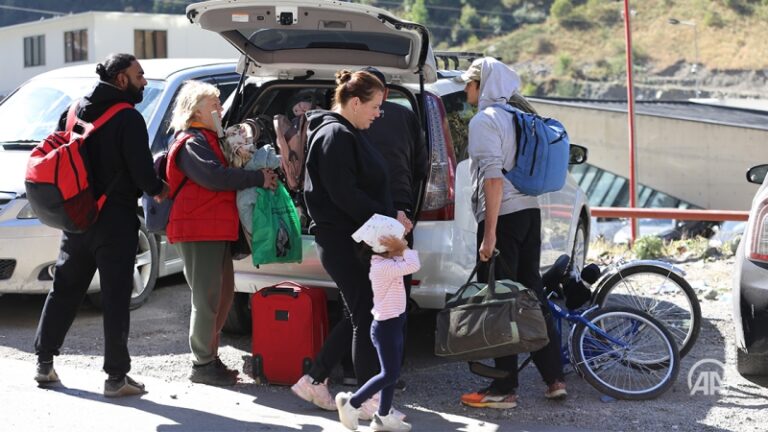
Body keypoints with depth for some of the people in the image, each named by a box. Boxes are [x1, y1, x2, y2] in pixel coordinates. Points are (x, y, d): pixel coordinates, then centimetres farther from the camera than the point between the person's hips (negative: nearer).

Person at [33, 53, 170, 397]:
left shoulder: (74, 111, 10)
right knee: (116, 298, -2)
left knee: (64, 290, 16)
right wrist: (158, 190, 3)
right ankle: (116, 376, 0)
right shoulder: (128, 118, -12)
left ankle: (44, 362, 21)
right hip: (115, 220, -6)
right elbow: (141, 169, -16)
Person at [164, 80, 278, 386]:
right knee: (207, 298, -7)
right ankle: (202, 366, 0)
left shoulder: (209, 139, 21)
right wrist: (258, 179, -18)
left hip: (217, 229, 10)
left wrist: (262, 174, 4)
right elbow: (214, 177, -24)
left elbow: (223, 174, 21)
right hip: (198, 230, -10)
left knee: (224, 293, 14)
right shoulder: (191, 143, -10)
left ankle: (210, 356, 24)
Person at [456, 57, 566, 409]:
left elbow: (493, 178, -19)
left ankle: (505, 389, 0)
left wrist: (489, 233, -20)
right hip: (529, 210, 9)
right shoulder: (522, 117, 16)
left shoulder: (485, 120, -11)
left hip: (503, 215, -9)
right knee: (531, 292, 14)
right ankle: (554, 378, 19)